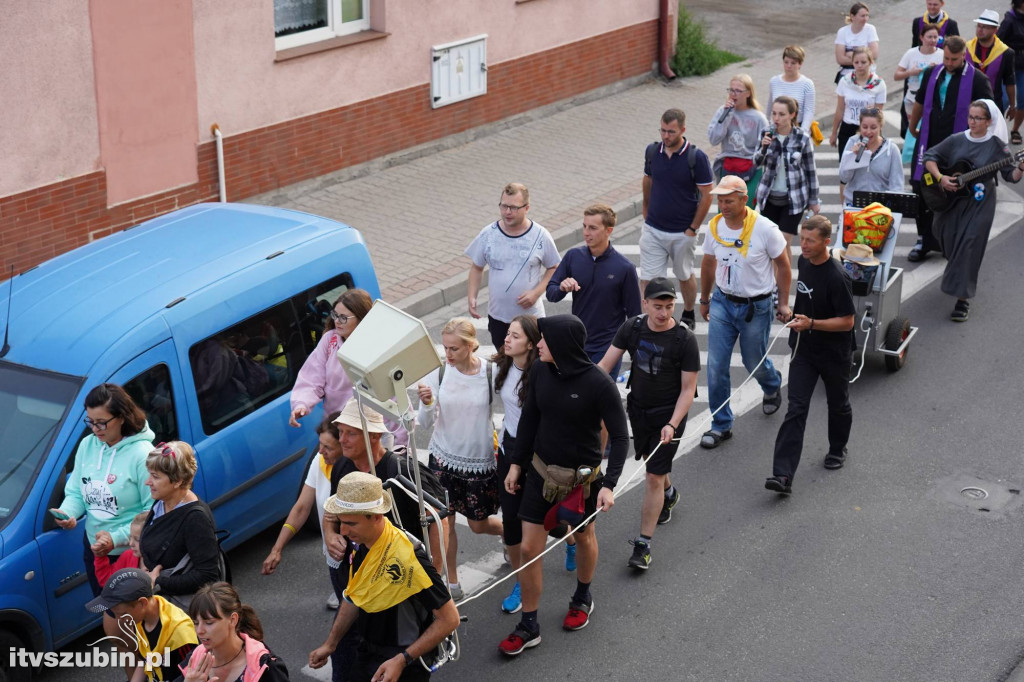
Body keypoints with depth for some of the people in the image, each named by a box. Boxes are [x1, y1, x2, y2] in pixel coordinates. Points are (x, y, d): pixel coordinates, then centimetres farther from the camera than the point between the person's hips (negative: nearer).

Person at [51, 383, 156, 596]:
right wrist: (67, 512, -14)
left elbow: (154, 512, -23)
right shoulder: (87, 445, -1)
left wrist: (116, 538, -26)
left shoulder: (142, 453, -23)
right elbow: (75, 492, 8)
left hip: (131, 553, -6)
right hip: (93, 547, 6)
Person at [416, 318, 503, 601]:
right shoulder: (438, 371, -12)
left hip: (480, 460, -1)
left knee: (479, 524, 14)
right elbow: (426, 423, -9)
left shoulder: (491, 373, -17)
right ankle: (450, 583, 20)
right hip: (444, 456, 1)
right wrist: (426, 404, -29)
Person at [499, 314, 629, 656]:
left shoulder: (599, 384, -24)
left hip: (583, 476, -3)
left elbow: (620, 437, -18)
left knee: (584, 536, 21)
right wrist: (516, 463, 7)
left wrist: (609, 484, -25)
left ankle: (582, 598, 49)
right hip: (542, 470, 4)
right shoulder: (540, 370, -10)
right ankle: (528, 626, 17)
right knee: (529, 548, 4)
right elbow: (529, 418, 4)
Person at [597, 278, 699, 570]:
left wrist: (672, 424, -25)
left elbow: (688, 389, -15)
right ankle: (669, 493, 58)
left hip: (668, 414, -5)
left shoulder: (684, 339, -19)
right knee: (650, 460, 24)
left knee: (653, 477, -6)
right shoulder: (632, 327, -8)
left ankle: (643, 546, 0)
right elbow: (605, 364, -7)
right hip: (637, 407, 5)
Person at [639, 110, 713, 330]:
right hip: (652, 230, 2)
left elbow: (706, 196, -10)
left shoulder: (696, 157, -15)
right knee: (647, 279, -4)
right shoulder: (652, 151, -3)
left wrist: (693, 229, -10)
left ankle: (688, 315, 39)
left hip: (683, 233, -2)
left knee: (685, 276, 17)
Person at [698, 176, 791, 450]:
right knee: (716, 366, -3)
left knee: (754, 363, 13)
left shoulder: (765, 229, -17)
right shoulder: (714, 227, -4)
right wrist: (704, 299, 20)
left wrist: (784, 303, -2)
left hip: (756, 306, -3)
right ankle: (721, 425, 10)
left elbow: (782, 264, -4)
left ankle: (772, 385, 50)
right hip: (722, 302, 3)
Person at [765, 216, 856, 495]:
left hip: (834, 353, -5)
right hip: (804, 349, 5)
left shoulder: (836, 276, -24)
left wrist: (811, 323, -32)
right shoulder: (803, 262, -1)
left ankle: (837, 449, 46)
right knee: (796, 409, -6)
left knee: (838, 404, 19)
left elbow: (847, 322, -22)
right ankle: (783, 474, -13)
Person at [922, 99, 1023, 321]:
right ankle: (958, 272, 47)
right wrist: (940, 177, -10)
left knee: (968, 247, -9)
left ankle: (963, 298, -4)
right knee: (947, 242, 13)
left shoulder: (996, 145, -6)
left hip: (979, 205, -4)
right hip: (950, 200, 4)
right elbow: (929, 157, 5)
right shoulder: (956, 141, 1)